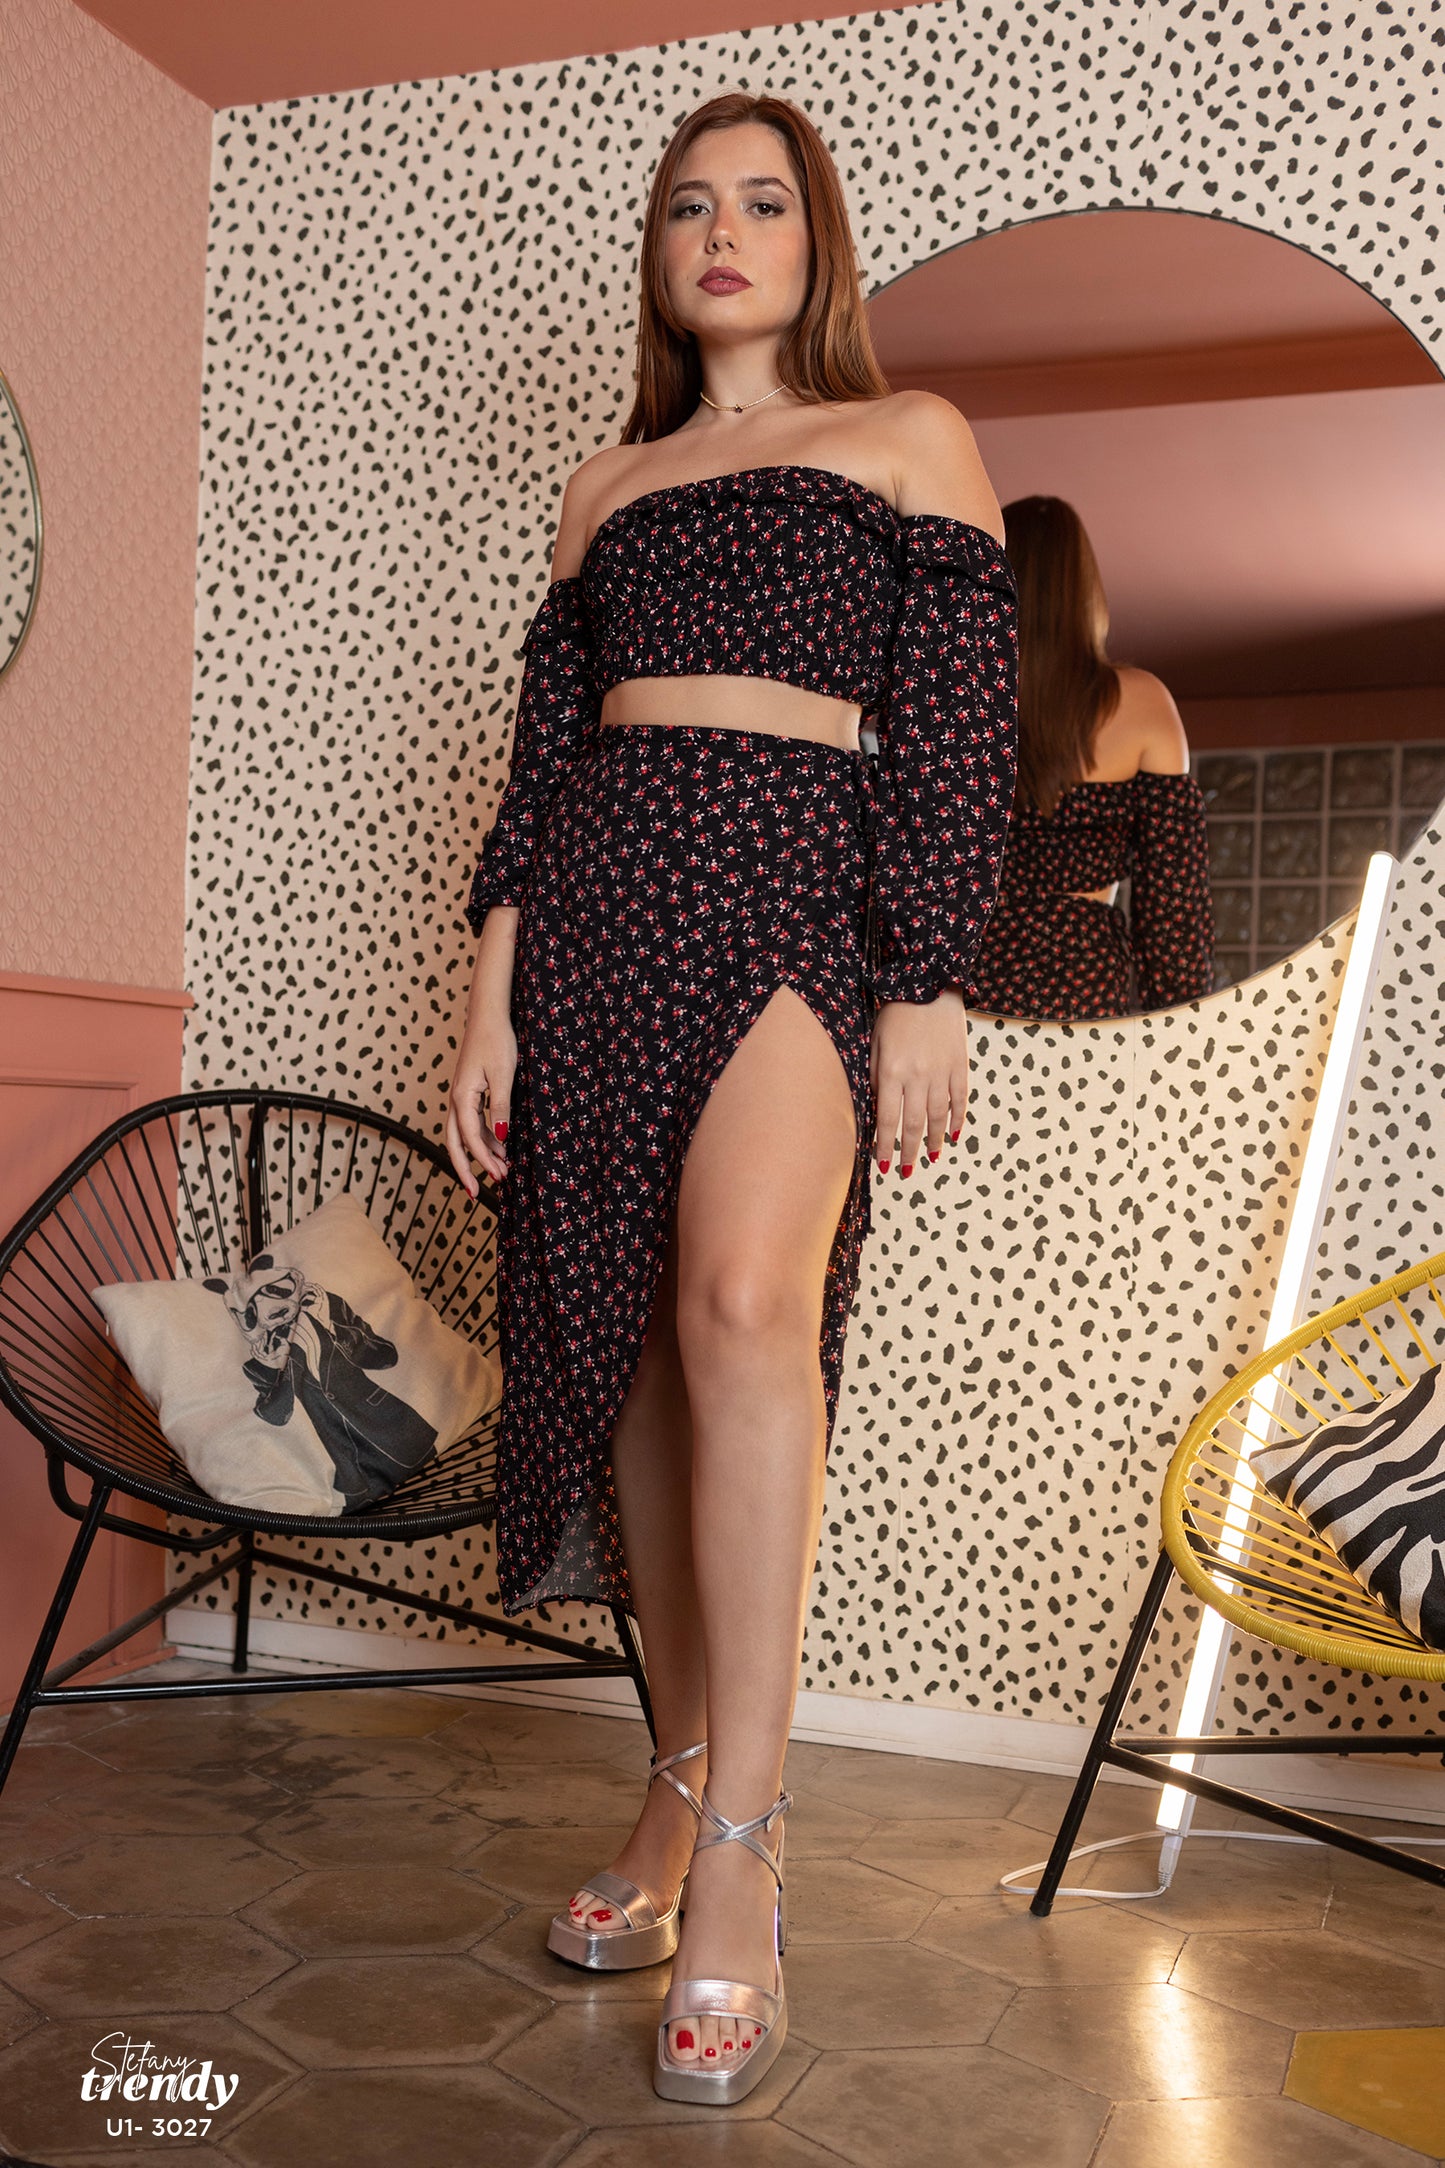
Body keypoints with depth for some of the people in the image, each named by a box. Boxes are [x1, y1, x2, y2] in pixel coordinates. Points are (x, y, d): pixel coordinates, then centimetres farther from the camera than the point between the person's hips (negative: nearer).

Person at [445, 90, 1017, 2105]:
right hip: (599, 902, 5)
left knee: (743, 1300, -28)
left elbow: (959, 728, 2)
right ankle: (686, 1796, 15)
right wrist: (494, 999, 6)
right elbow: (544, 744, 16)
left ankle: (736, 1864, -20)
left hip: (800, 893, -4)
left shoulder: (909, 437, 12)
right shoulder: (607, 485, 22)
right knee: (627, 1354, 1)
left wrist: (930, 991, -9)